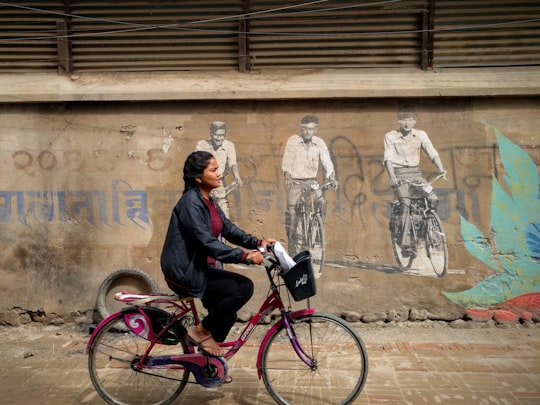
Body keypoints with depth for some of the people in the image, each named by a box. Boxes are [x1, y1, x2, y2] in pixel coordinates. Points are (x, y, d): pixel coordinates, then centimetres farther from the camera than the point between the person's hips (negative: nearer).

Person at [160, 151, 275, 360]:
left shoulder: (208, 201, 10)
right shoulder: (191, 203, -21)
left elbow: (228, 228, 7)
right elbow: (208, 243, -29)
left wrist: (258, 242, -5)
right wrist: (245, 256, -34)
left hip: (197, 268, 10)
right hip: (185, 272, -10)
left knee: (226, 313, 17)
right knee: (244, 287, -19)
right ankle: (201, 331, -3)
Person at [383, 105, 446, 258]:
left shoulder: (421, 135, 7)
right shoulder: (390, 136, 0)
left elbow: (432, 153, -1)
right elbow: (388, 158, -9)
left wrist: (441, 169, -19)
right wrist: (392, 176, -24)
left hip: (415, 172, 4)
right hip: (399, 174, -3)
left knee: (433, 199, -16)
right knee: (405, 203, -24)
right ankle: (405, 243, -24)